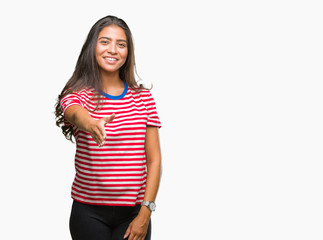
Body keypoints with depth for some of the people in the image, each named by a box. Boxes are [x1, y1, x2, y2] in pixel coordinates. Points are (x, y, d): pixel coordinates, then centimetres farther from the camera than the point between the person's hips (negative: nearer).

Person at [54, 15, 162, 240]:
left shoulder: (143, 97, 5)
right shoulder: (77, 95, -1)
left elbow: (154, 159, 3)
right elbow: (75, 114, -27)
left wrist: (145, 212, -6)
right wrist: (90, 124, -51)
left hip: (133, 212, 2)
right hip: (89, 213, -1)